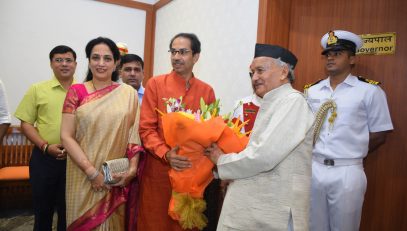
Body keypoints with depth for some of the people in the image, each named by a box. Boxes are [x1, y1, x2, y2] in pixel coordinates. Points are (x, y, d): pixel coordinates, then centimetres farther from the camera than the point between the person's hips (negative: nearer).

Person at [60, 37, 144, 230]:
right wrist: (92, 172, -13)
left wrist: (132, 168, -11)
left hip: (117, 179, 1)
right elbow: (66, 136, -6)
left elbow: (134, 134, 2)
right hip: (83, 177, -1)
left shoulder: (128, 93, 1)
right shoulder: (76, 91, -2)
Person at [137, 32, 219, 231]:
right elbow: (146, 128, -6)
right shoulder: (155, 84, -3)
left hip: (194, 172, 2)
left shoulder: (206, 91, 3)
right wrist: (166, 154, -21)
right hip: (159, 170, -1)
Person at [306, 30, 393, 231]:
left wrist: (351, 155, 0)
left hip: (347, 172, -3)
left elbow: (379, 135, -2)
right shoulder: (312, 91, 6)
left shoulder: (370, 91, -4)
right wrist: (314, 155, 3)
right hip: (313, 169, 4)